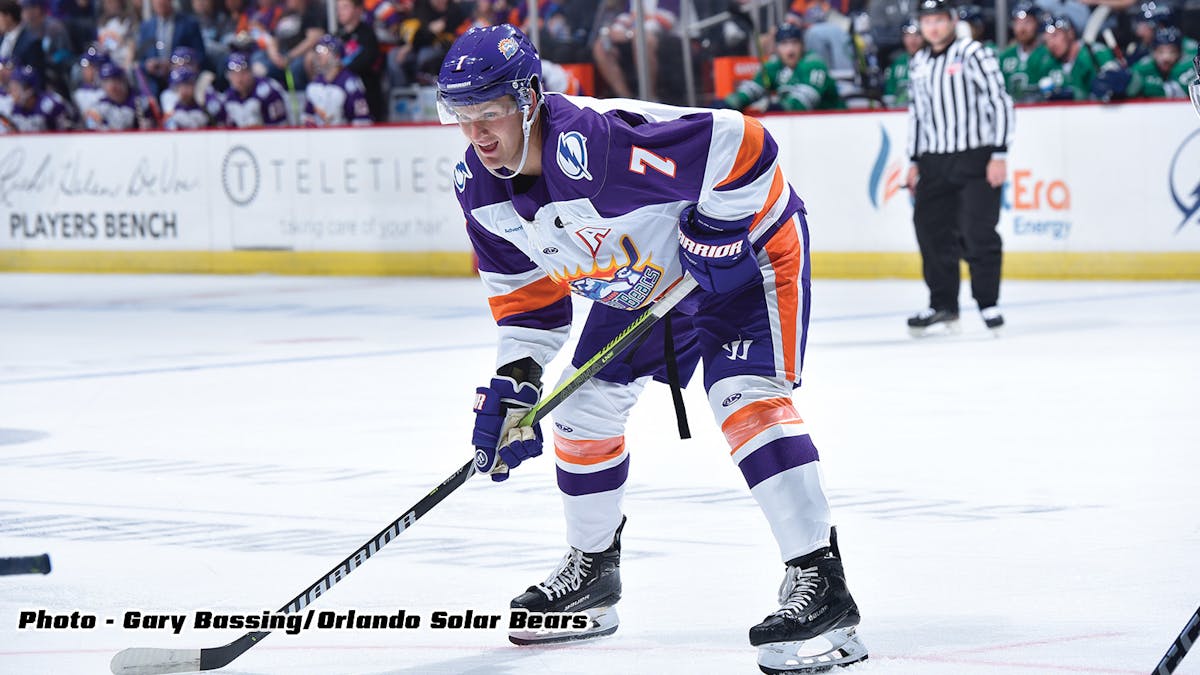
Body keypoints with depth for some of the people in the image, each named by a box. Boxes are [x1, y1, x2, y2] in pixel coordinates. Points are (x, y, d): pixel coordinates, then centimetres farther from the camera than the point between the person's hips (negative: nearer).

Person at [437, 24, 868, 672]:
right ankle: (593, 569, 30)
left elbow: (741, 144, -38)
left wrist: (715, 234, -29)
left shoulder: (598, 144, -39)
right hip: (645, 276, 9)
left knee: (743, 395, -25)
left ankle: (820, 582, -27)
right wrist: (514, 385, -7)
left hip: (744, 244, -9)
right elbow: (526, 293, 3)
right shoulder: (479, 187, -11)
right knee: (583, 406, 8)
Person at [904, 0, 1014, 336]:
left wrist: (999, 154, -16)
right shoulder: (918, 65, 13)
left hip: (976, 158, -6)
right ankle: (943, 306, 13)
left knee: (977, 233, -9)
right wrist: (915, 162, 19)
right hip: (935, 162, 6)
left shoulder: (973, 54, -8)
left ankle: (988, 305, 1)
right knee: (932, 232, 3)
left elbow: (1000, 102, -11)